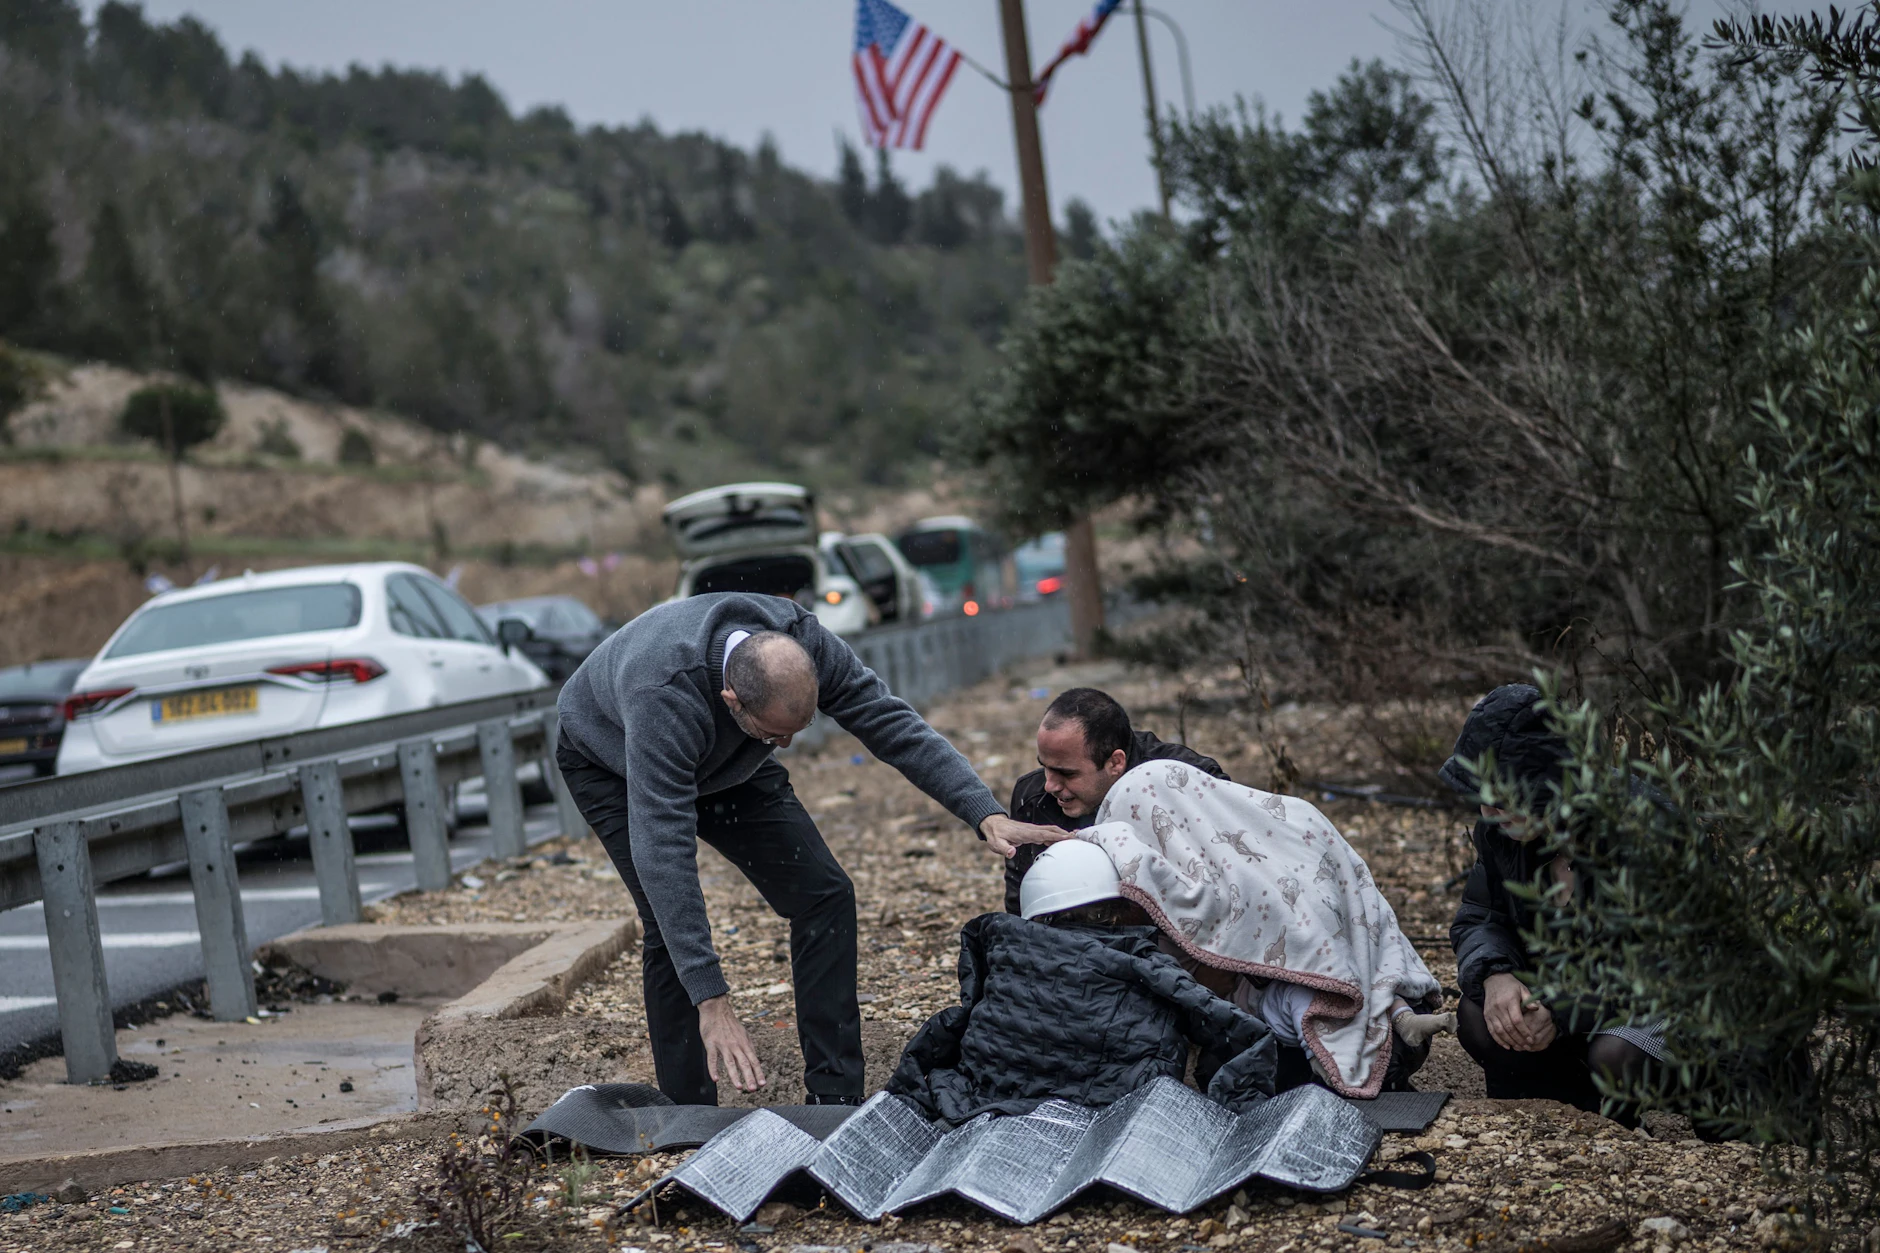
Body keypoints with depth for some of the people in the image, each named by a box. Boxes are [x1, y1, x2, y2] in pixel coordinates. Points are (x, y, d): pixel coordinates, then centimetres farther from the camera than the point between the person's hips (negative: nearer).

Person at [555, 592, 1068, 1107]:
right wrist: (712, 1002, -52)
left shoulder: (803, 643, -32)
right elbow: (663, 853, -48)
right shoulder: (664, 698, -46)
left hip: (724, 761, 5)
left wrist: (986, 813, -37)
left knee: (822, 892, -7)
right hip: (610, 762, -5)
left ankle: (835, 1098, -1)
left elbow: (892, 722, -24)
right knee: (670, 928, -21)